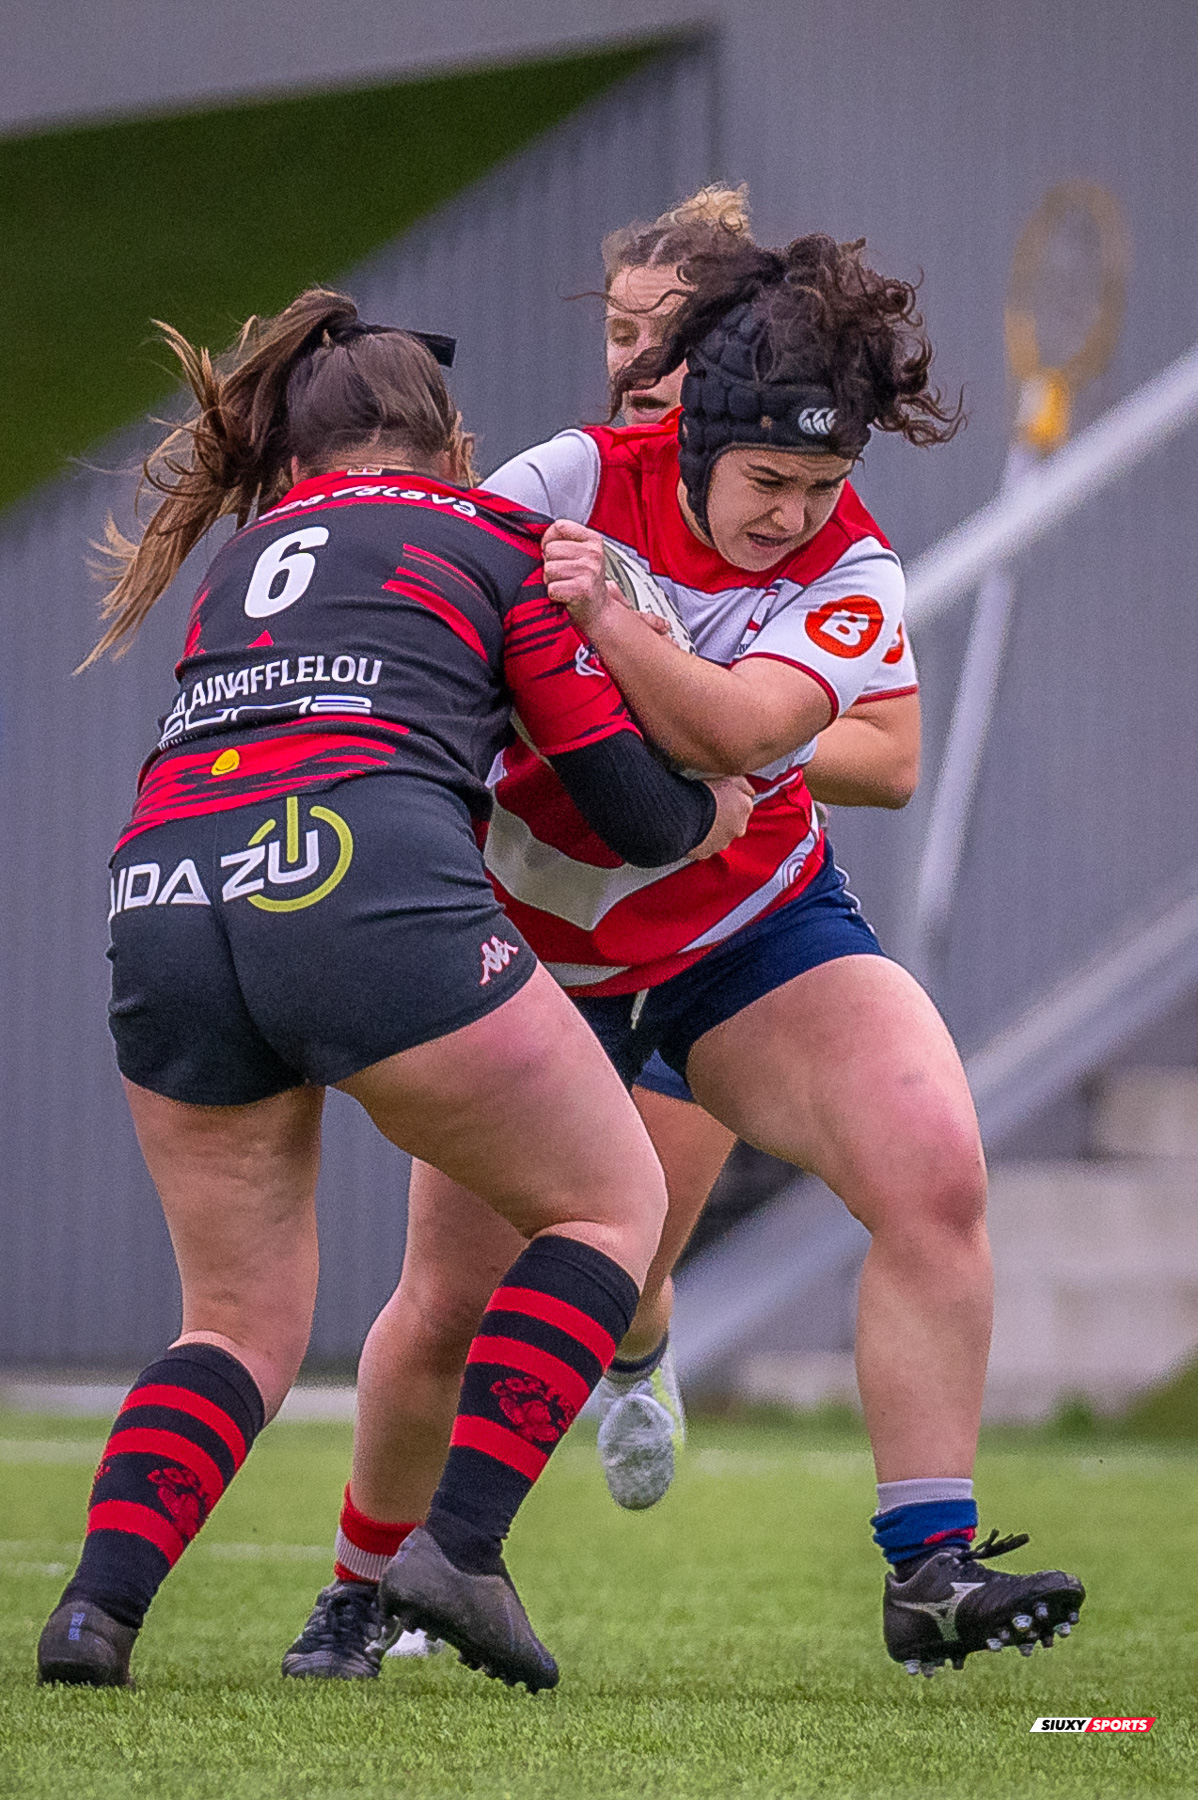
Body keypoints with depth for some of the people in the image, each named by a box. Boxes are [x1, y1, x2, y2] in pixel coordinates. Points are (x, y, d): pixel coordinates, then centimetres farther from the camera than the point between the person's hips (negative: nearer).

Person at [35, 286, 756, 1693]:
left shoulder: (244, 557, 32)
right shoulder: (498, 536, 19)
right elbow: (633, 812, 16)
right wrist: (715, 811, 37)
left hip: (162, 902, 5)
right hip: (366, 883, -5)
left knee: (241, 1318, 18)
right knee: (610, 1202, 15)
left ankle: (100, 1597, -5)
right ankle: (456, 1547, -2)